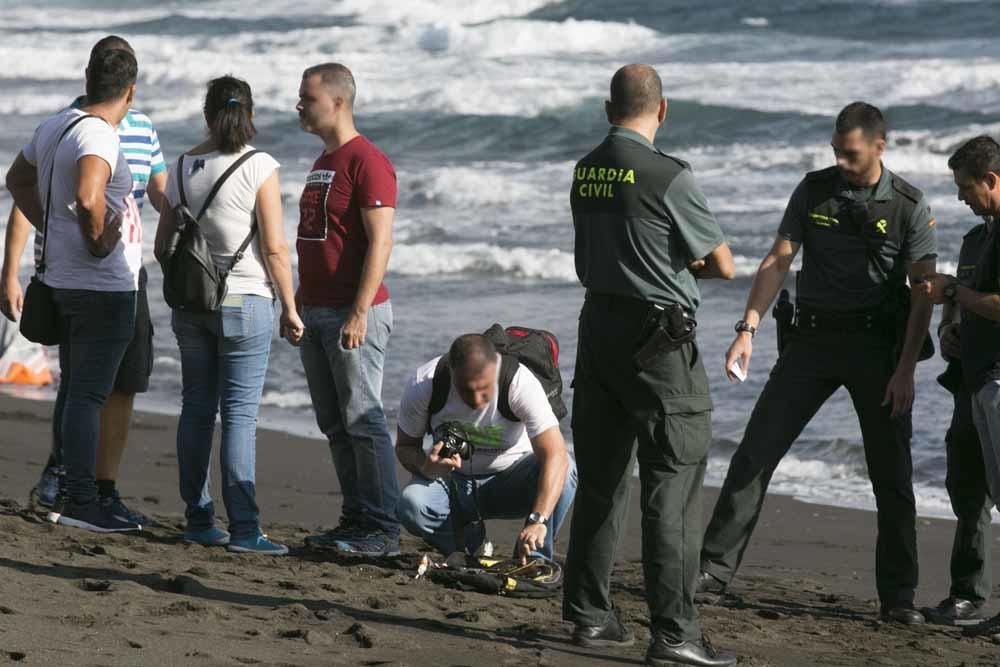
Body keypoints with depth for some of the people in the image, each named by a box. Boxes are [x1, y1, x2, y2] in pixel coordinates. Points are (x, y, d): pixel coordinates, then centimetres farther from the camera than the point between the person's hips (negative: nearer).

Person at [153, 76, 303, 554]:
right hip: (245, 301, -5)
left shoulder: (184, 168, 4)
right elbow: (274, 250, -12)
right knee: (240, 414, -5)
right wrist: (290, 308, -3)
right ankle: (243, 528, -8)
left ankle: (198, 520, 14)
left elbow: (163, 246, 9)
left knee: (197, 409, 11)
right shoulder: (259, 168, -10)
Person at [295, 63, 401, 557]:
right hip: (316, 313, 9)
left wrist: (359, 313, -22)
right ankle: (356, 520, 15)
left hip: (353, 313, -9)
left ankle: (382, 529, -6)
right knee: (335, 425, 10)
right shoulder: (323, 161, 17)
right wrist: (297, 304, 21)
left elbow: (380, 242, -17)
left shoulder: (367, 162, -12)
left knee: (363, 420, -8)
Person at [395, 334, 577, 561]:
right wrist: (425, 468, -33)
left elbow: (555, 455, -37)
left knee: (565, 471, -33)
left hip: (510, 479, -1)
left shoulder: (521, 382, -28)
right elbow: (405, 446, -7)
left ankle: (532, 559, -14)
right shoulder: (422, 385, -22)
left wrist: (538, 520, -50)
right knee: (411, 504, -31)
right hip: (453, 482, 1)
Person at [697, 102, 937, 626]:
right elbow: (778, 261, 0)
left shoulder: (908, 206, -4)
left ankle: (898, 598, 7)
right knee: (756, 450, -4)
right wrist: (748, 329, -11)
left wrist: (906, 368, -14)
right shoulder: (814, 190, 2)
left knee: (892, 474, 0)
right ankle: (715, 567, 0)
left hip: (876, 345, -2)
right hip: (814, 337, 2)